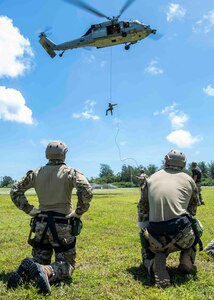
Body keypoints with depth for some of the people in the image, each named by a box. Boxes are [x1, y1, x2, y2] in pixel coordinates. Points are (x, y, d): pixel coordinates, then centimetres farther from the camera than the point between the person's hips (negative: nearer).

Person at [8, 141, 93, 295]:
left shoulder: (36, 173, 5)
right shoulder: (70, 172, -7)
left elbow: (15, 191, 7)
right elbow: (86, 192, -23)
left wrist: (30, 210, 7)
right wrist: (79, 212, -9)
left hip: (40, 224, 4)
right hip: (62, 225, -4)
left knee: (40, 261, 19)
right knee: (67, 265, 6)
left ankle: (24, 273, -15)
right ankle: (45, 271, -27)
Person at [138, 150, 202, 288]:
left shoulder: (151, 179, 14)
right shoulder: (189, 180, 12)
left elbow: (142, 209, 18)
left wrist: (145, 232, 28)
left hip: (156, 237, 0)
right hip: (182, 235, 1)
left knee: (147, 252, 32)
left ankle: (155, 263, -4)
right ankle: (187, 260, 17)